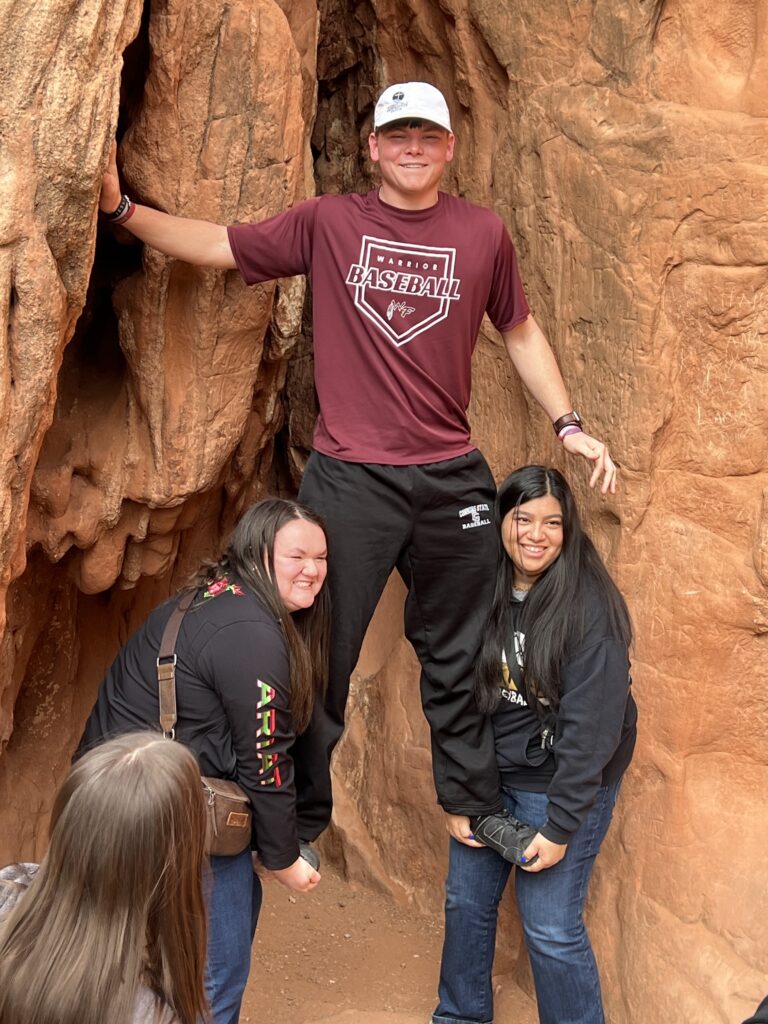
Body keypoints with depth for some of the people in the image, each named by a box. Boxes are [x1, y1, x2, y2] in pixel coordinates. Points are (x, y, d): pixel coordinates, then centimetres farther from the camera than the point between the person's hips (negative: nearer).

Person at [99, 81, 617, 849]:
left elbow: (520, 331, 15)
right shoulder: (327, 224, 0)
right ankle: (301, 818, 21)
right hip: (349, 477, -1)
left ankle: (474, 804, 32)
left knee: (457, 657, 15)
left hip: (451, 477, 2)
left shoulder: (483, 235, 4)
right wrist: (121, 209, -8)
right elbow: (219, 245, 1)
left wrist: (567, 425, 12)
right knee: (322, 657, 5)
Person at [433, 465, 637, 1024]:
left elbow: (592, 724, -19)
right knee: (466, 903, 15)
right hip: (488, 775, 6)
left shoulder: (589, 606, -18)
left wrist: (560, 825, -18)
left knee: (550, 927, -2)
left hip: (563, 783, -5)